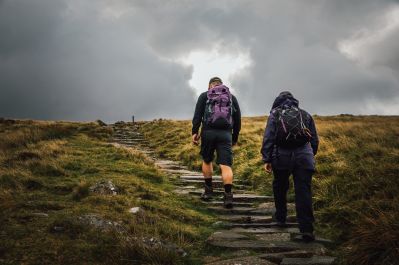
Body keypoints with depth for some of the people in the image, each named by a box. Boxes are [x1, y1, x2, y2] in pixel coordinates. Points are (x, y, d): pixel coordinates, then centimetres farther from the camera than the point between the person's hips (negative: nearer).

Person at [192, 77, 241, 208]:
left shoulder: (204, 96, 13)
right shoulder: (232, 97, 19)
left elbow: (197, 114, -1)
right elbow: (238, 119, 17)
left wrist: (195, 132, -5)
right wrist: (235, 137, 22)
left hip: (208, 132, 0)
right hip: (226, 134, 1)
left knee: (207, 160, 19)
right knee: (226, 165, -5)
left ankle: (208, 191, 21)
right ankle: (228, 195, -17)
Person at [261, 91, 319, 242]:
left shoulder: (275, 114, 11)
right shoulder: (305, 115, 19)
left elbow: (268, 137, -1)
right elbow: (315, 140, 17)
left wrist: (266, 159, -3)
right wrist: (311, 155, 30)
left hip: (282, 156, -1)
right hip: (304, 156, 1)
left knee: (280, 188, 21)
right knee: (303, 192, -2)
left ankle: (280, 218, 32)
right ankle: (306, 229, -9)